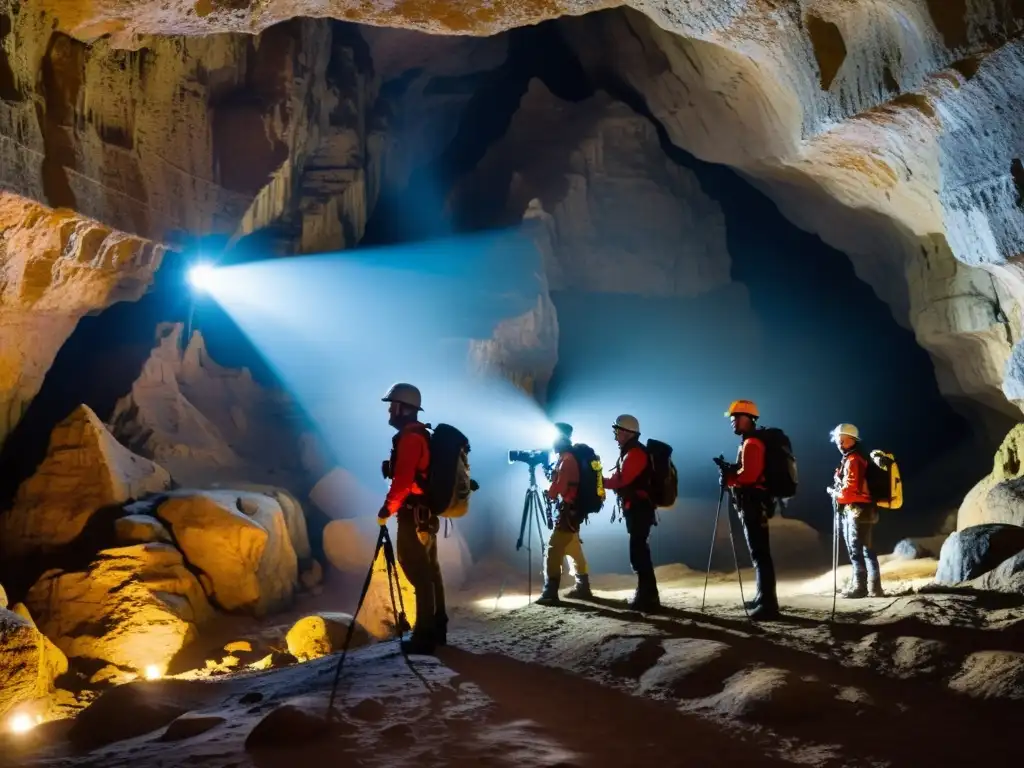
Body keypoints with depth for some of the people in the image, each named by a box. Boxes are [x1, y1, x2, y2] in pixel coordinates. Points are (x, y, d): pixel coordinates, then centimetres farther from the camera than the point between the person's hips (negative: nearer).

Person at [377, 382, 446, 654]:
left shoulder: (409, 437, -15)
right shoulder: (423, 435, 16)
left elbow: (403, 478, -24)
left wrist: (388, 507, -16)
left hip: (414, 514, -10)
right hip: (427, 512, 10)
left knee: (419, 573, -7)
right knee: (430, 571, 14)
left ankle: (424, 636, -5)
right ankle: (436, 629, 21)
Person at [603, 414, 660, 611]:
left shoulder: (635, 453, -14)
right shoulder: (630, 453, 19)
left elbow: (620, 480, -21)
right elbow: (624, 480, 18)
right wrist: (604, 480, 4)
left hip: (639, 509, -11)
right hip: (637, 509, 11)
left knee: (638, 553, -11)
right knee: (639, 552, 15)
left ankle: (648, 598, -9)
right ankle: (645, 595, 22)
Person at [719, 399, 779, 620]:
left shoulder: (751, 443, -14)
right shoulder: (749, 442, 19)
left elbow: (749, 474, -25)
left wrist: (729, 479, -11)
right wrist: (731, 471, 7)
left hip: (753, 505, -11)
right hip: (754, 504, 11)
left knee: (760, 554, -13)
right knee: (758, 553, 18)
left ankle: (768, 604, -14)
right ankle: (763, 597, 28)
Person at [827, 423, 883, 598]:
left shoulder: (853, 460, -14)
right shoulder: (855, 459, 18)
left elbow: (851, 488, -20)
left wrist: (834, 493, -4)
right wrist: (838, 493, 10)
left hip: (857, 510, -10)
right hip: (862, 510, 10)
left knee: (856, 550, -6)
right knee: (867, 549, 11)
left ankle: (859, 586, -2)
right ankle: (874, 587, 15)